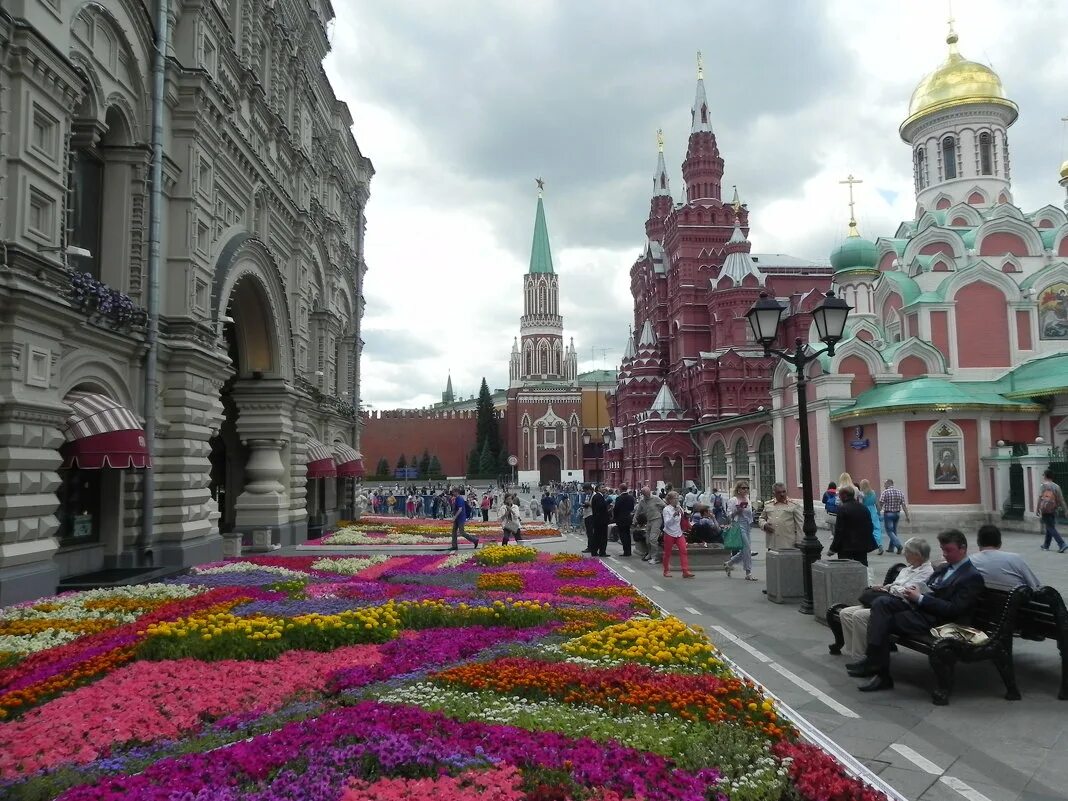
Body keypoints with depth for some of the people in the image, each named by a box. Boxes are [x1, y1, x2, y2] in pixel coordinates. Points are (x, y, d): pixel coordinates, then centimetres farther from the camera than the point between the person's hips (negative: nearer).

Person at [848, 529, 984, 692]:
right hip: (918, 605, 9)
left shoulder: (973, 576, -9)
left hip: (934, 618, -8)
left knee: (883, 622, -19)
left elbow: (954, 610, -16)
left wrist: (920, 598, -18)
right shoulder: (946, 567, 18)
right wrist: (915, 592, 0)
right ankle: (873, 659, -20)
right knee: (880, 603, -16)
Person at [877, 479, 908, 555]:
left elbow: (881, 504, -11)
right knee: (894, 530, 17)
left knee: (889, 531, -2)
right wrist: (907, 516, 2)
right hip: (897, 514, 6)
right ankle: (891, 547, 22)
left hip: (888, 514, -6)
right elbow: (903, 505, 1)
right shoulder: (900, 492, 4)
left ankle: (898, 545, -19)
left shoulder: (885, 492, -10)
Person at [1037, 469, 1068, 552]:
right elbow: (1061, 499, 2)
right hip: (1054, 510, 5)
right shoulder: (1056, 486, 4)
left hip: (1045, 510, -5)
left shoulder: (1043, 485, -7)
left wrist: (1037, 509, -6)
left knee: (1051, 528, -3)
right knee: (1050, 527, 16)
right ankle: (1046, 545, 25)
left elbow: (1040, 498, -12)